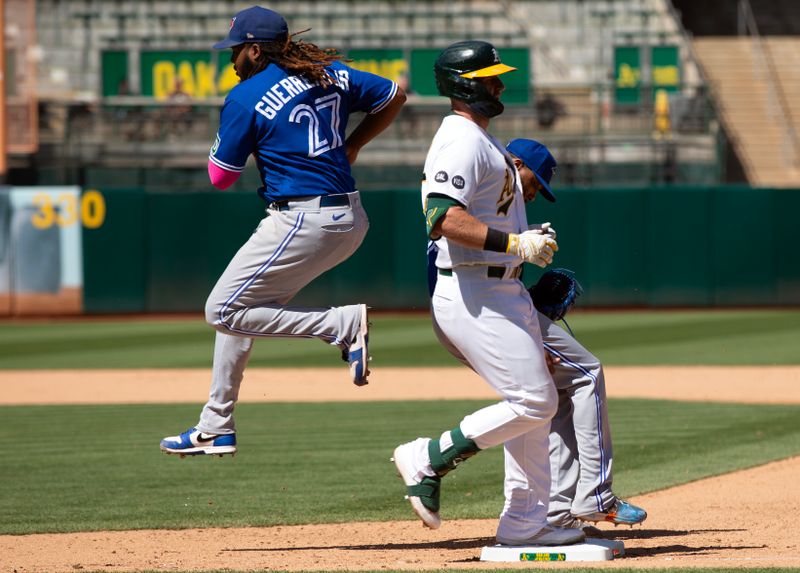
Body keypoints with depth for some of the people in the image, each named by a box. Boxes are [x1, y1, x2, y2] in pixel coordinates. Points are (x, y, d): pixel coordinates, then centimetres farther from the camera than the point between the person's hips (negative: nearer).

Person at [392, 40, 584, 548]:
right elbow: (443, 219, -27)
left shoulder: (482, 140, 19)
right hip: (475, 293, -11)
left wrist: (527, 240, 14)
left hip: (504, 291, 11)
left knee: (537, 402, 11)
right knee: (533, 401, -12)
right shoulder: (462, 141, -15)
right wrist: (515, 244, -26)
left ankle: (525, 524, 13)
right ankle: (429, 460, -3)